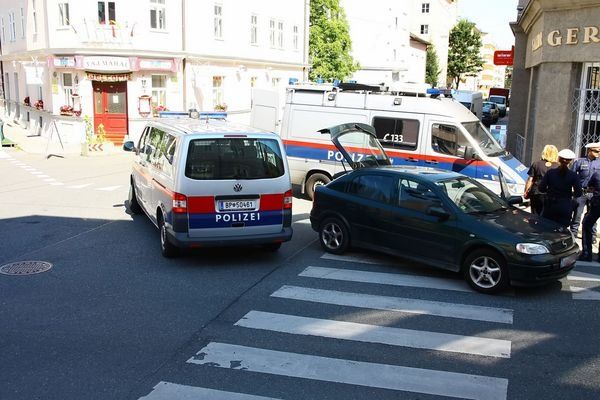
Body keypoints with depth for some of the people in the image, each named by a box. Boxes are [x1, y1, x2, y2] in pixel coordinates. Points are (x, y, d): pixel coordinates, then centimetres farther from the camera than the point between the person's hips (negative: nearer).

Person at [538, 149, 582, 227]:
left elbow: (541, 188, -4)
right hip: (565, 207, -1)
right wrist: (570, 193, 13)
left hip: (550, 206, 1)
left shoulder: (550, 172, -4)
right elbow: (578, 193, -6)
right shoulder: (573, 175, -6)